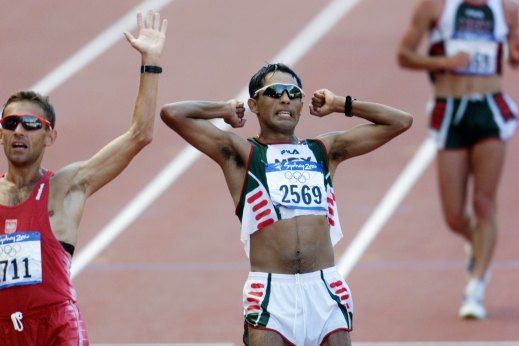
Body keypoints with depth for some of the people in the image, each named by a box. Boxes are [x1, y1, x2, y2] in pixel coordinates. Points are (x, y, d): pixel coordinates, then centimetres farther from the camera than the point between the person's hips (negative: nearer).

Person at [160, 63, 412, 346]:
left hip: (325, 290, 3)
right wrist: (225, 110, 10)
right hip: (270, 292, -3)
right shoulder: (240, 153, 6)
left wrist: (340, 105, 19)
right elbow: (172, 114, -4)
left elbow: (400, 121, 20)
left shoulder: (325, 151, 17)